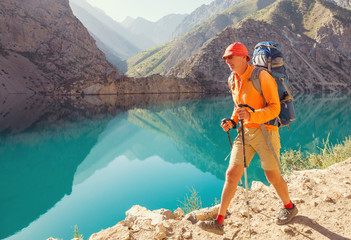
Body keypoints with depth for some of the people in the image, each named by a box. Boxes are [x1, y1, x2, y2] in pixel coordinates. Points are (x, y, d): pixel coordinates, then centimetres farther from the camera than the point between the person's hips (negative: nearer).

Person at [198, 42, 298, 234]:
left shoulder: (261, 77, -14)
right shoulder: (234, 80, 8)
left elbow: (274, 108, -15)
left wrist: (250, 116, -30)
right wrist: (232, 122, 3)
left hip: (265, 132, -6)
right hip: (245, 132, 6)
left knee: (272, 176, 8)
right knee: (231, 174, -1)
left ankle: (289, 207, 38)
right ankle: (219, 221, 5)